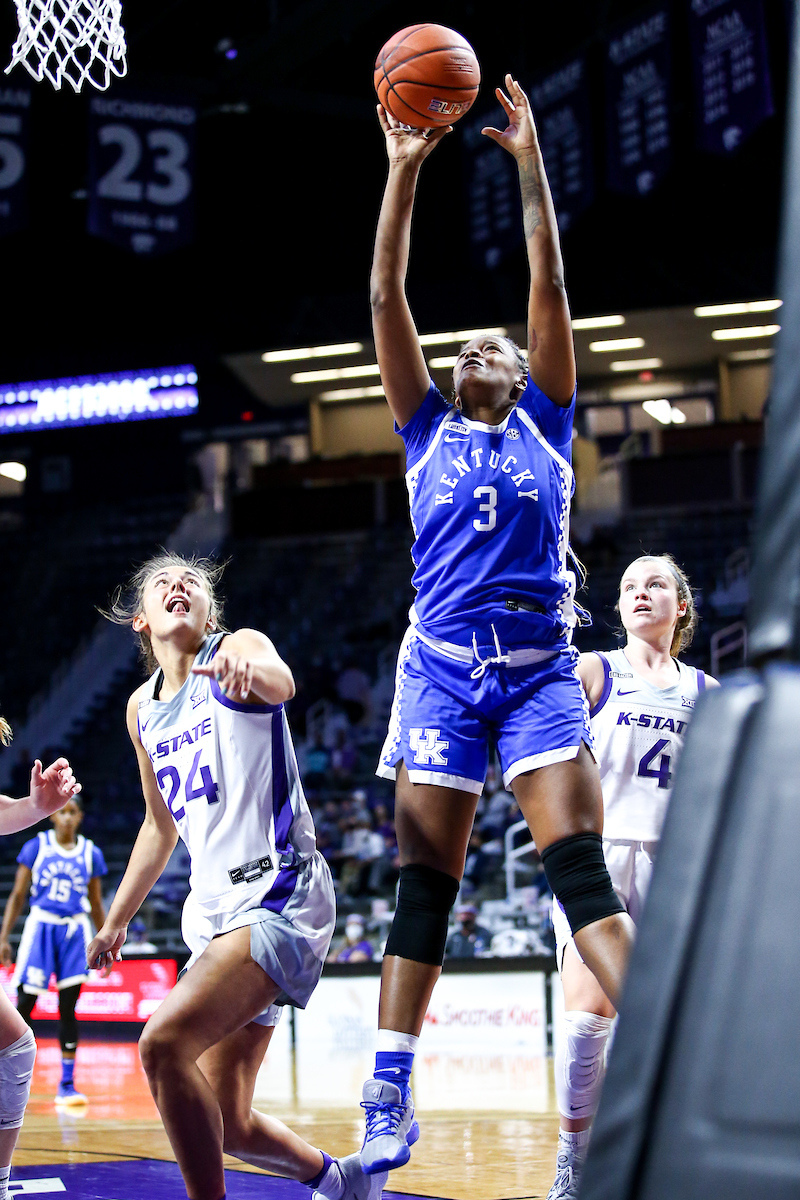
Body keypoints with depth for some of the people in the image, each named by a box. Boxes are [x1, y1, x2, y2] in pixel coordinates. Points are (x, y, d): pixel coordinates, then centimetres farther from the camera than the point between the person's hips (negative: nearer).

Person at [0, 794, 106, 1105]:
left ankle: (67, 1084, 5)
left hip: (74, 932, 1)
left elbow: (96, 904, 14)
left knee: (68, 1008, 0)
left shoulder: (90, 853, 6)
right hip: (40, 928, -1)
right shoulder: (36, 847, 1)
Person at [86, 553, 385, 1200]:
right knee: (227, 1126, 10)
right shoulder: (142, 708, 15)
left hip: (277, 895, -8)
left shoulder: (238, 645, -4)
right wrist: (114, 924, 29)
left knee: (163, 1042, -27)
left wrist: (250, 670, -53)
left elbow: (280, 684, -30)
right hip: (215, 910, 8)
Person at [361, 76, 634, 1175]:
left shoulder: (544, 425, 15)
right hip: (442, 664, 1)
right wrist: (404, 171, 3)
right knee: (424, 885, -2)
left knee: (582, 868, -12)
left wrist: (531, 160, 4)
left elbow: (549, 287, 7)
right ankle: (389, 1109, -1)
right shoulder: (429, 431, 16)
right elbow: (386, 298, 8)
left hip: (540, 670, 0)